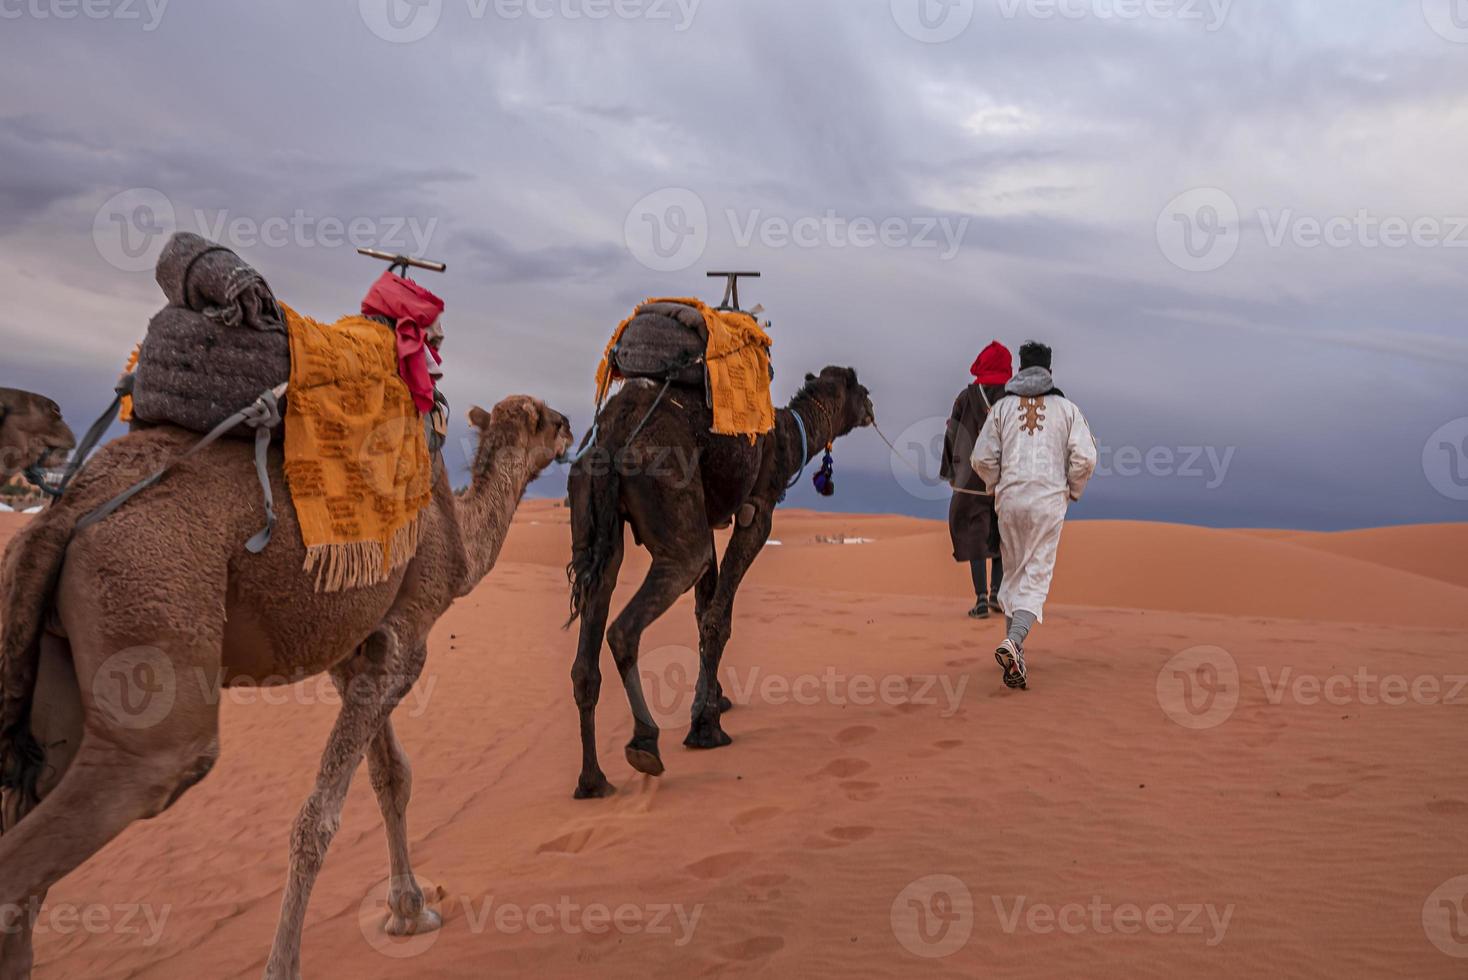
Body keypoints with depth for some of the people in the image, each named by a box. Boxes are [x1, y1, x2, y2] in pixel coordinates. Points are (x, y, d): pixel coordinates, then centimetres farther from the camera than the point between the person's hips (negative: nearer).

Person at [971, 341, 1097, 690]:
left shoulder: (1003, 406, 7)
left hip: (1010, 500, 2)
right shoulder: (1066, 407, 5)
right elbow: (1085, 458, -5)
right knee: (1037, 576, -2)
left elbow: (982, 459, 1)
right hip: (1049, 500, -2)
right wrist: (1073, 491, 12)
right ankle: (1014, 642, -26)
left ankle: (1014, 651, 17)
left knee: (1012, 573, 15)